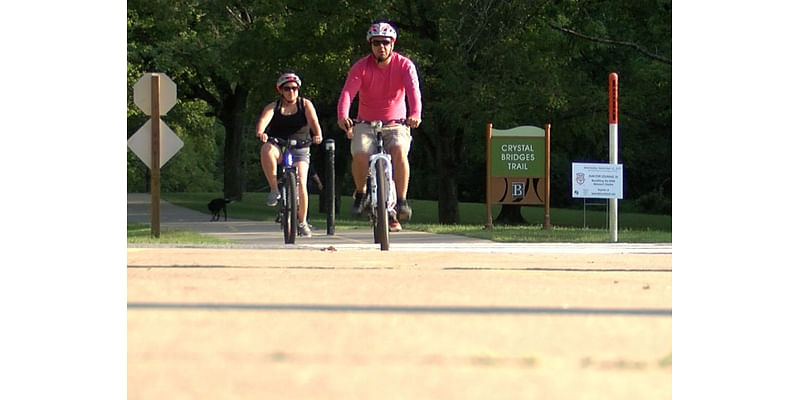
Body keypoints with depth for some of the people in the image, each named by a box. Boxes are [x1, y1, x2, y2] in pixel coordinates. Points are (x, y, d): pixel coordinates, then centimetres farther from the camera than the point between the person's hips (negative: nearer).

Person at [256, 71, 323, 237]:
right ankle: (274, 189, -27)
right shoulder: (274, 107, 3)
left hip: (300, 150, 0)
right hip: (279, 149, 0)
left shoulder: (305, 105, 4)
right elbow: (264, 119, -18)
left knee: (301, 183, -19)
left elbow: (313, 121, -13)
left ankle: (302, 222, -2)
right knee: (266, 149, -36)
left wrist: (318, 135, -35)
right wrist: (260, 133, -40)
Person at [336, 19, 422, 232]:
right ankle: (360, 193, 2)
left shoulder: (404, 65, -8)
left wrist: (416, 114, -45)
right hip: (366, 124, 0)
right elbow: (348, 92, -21)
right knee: (360, 155, -27)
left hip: (396, 124, 0)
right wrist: (342, 116, -42)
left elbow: (413, 89, -25)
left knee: (399, 151, -31)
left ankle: (401, 200, -20)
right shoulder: (361, 67, -8)